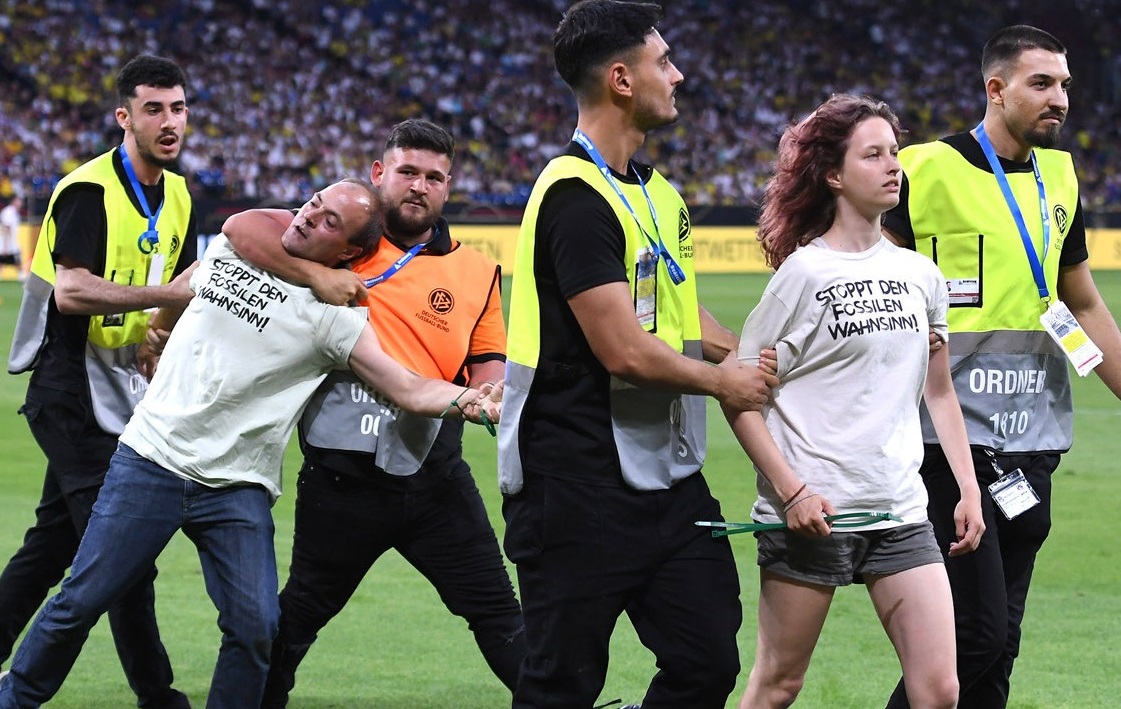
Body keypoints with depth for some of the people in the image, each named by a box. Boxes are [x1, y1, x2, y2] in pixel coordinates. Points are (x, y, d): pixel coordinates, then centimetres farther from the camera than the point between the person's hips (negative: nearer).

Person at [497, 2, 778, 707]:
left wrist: (757, 365, 10)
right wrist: (721, 381, -5)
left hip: (670, 481, 9)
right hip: (583, 486, -9)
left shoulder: (659, 193, 14)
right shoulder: (575, 196, -17)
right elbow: (626, 351, -21)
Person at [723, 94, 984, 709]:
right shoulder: (804, 273, -6)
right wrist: (791, 490, -14)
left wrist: (968, 488, 11)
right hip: (809, 513, -5)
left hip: (899, 513, 5)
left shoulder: (921, 275, 9)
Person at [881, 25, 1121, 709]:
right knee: (978, 631, -13)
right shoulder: (928, 171, -8)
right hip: (952, 438, -6)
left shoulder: (1058, 178, 12)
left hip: (1032, 440, 6)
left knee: (1001, 639, 7)